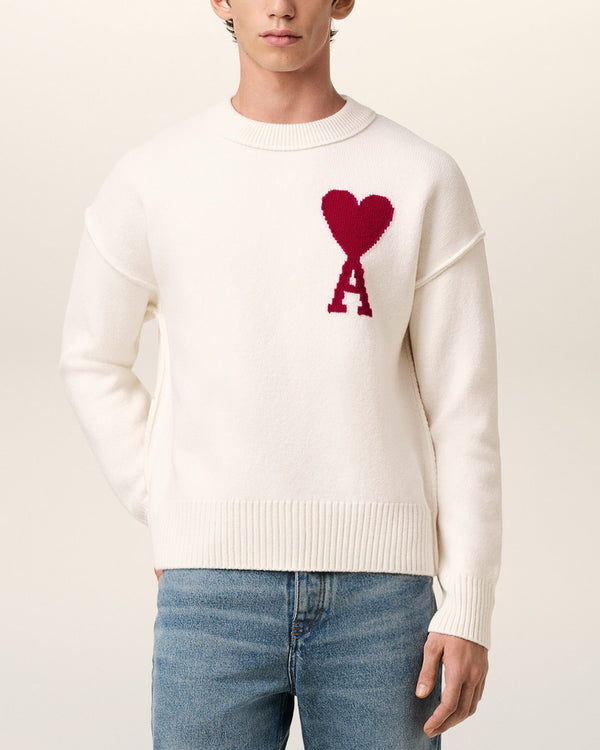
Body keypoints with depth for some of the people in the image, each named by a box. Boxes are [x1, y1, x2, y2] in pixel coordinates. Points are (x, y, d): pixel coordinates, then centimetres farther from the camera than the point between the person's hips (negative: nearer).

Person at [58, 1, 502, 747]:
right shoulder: (151, 179, 3)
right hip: (215, 591, 0)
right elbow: (93, 363, 16)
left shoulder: (425, 181, 2)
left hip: (380, 589, 0)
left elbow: (465, 406, 1)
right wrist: (172, 527, 7)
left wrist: (468, 612, -4)